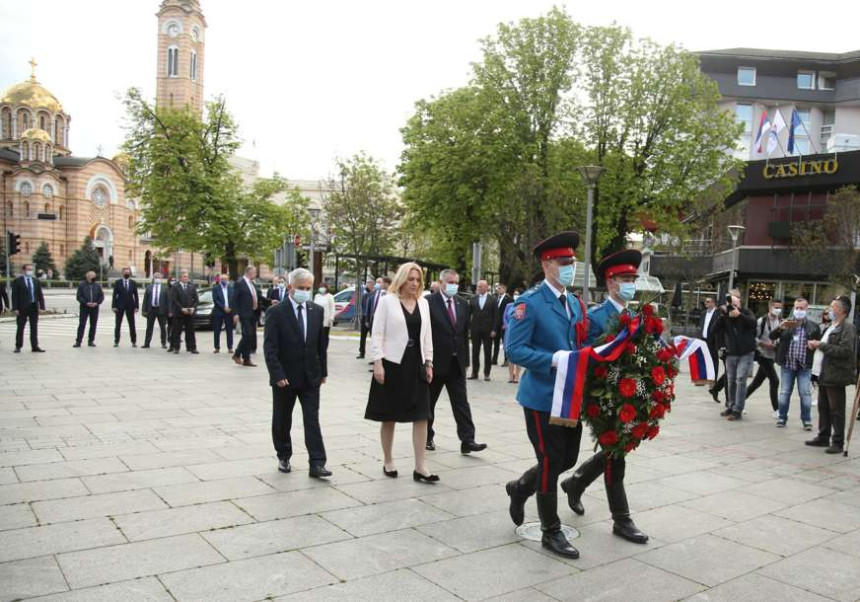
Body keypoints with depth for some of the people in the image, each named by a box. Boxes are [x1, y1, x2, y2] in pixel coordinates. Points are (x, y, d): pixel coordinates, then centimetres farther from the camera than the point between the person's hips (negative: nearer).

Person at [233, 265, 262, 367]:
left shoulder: (253, 285, 16)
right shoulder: (239, 284, -7)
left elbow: (259, 297, 19)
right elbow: (234, 300, -10)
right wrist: (235, 313, -17)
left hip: (253, 314, 8)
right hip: (244, 314, -8)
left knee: (252, 336, 7)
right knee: (247, 335, -12)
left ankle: (246, 359, 13)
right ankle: (237, 355, 4)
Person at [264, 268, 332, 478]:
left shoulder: (317, 311, 4)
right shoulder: (276, 312, -8)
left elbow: (321, 343, 9)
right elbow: (269, 347, -12)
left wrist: (323, 371, 8)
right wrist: (277, 374, -19)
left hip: (311, 376, 2)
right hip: (285, 377, -2)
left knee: (312, 419, -2)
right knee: (282, 421, 12)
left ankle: (316, 464, -2)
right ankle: (283, 457, 30)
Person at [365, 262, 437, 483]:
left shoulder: (423, 303, 10)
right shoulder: (387, 301, -4)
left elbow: (427, 335, 13)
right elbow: (377, 334, -7)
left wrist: (429, 363, 7)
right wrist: (377, 363, -13)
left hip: (416, 365, 4)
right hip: (392, 364, -4)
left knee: (421, 416, -1)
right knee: (389, 417, 8)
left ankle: (420, 467, 2)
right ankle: (388, 461, 23)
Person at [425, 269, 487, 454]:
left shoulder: (463, 305, 9)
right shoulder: (429, 303, -10)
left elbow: (465, 333, 11)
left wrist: (465, 360, 8)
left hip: (457, 362, 4)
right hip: (436, 362, -4)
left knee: (461, 402, 1)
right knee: (428, 401, 11)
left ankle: (467, 440, 1)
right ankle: (427, 437, 26)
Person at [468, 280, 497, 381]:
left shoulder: (492, 300, 0)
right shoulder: (473, 299, 6)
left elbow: (496, 316, -2)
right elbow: (469, 315, 6)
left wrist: (494, 330, -9)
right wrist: (468, 328, -1)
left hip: (487, 330, -2)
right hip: (475, 330, 2)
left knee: (488, 353, 4)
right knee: (475, 352, 5)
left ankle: (487, 373, 11)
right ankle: (474, 373, 12)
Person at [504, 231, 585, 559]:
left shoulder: (575, 303, 12)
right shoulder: (530, 302, -13)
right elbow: (515, 350, -19)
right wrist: (554, 359, -27)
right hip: (543, 396, -7)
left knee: (568, 458, 15)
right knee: (551, 462, 1)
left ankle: (520, 487, 40)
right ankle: (551, 532, 19)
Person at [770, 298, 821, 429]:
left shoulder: (813, 326, 5)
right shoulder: (786, 323, 6)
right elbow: (772, 336, -3)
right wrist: (779, 328, -22)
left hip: (804, 366, -1)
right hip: (787, 364, 1)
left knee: (806, 393, -2)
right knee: (784, 393, 7)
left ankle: (806, 420, 9)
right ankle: (782, 418, 17)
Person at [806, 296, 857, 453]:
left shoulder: (847, 328, -12)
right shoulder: (831, 327, 17)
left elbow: (845, 351, -24)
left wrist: (821, 345, -19)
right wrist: (816, 345, 9)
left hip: (835, 375, -9)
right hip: (824, 374, 9)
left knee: (836, 410, -1)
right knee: (823, 408, 15)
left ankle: (838, 443, 6)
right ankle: (823, 437, 25)